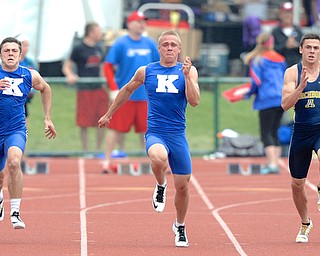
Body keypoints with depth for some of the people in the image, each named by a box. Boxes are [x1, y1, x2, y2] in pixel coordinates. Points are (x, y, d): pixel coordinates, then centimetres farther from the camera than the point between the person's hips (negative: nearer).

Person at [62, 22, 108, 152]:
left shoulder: (98, 49, 13)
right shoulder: (79, 49, -5)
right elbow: (67, 66, -5)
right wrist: (70, 75, -23)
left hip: (99, 88, 6)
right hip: (84, 89, -6)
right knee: (84, 122, -1)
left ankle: (98, 150, 14)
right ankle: (85, 151, 8)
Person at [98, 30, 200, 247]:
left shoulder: (188, 71, 3)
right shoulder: (146, 72, 5)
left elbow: (194, 101, -8)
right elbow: (127, 90, 22)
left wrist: (186, 75, -18)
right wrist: (109, 114, 28)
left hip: (178, 135, 1)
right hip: (155, 133, -1)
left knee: (182, 185, 6)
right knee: (158, 158, -37)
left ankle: (180, 227, 31)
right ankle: (161, 185, -3)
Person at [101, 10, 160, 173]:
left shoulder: (150, 44, 8)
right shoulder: (120, 44, -6)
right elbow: (108, 66, -8)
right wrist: (114, 89, -14)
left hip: (145, 95, 4)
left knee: (146, 129, 9)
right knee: (116, 128, -3)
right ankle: (107, 161, 2)